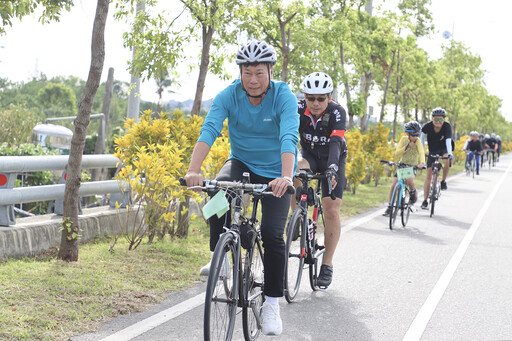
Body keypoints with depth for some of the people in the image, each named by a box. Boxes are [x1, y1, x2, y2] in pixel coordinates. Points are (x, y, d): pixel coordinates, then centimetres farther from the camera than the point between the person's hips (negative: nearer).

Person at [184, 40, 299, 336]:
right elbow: (209, 130, -27)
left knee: (272, 233, -14)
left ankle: (272, 304, 2)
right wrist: (194, 170, -43)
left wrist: (286, 177, -53)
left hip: (275, 171, -2)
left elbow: (289, 138, -35)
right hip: (241, 162, 2)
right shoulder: (229, 96, -14)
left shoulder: (284, 97, -21)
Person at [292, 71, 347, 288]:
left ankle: (327, 265, -1)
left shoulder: (337, 112, -27)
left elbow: (336, 143, -40)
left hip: (332, 159, -1)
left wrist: (332, 168, -57)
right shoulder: (298, 109, -22)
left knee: (331, 211, -11)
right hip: (310, 155, 1)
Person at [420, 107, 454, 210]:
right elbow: (422, 138, -5)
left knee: (447, 161, -35)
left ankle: (443, 181, -8)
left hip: (443, 149, -1)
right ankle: (425, 201, 1)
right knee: (428, 175, -4)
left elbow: (448, 140, -36)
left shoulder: (447, 126, -26)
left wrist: (449, 153, -51)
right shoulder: (427, 126, -22)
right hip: (432, 151, 1)